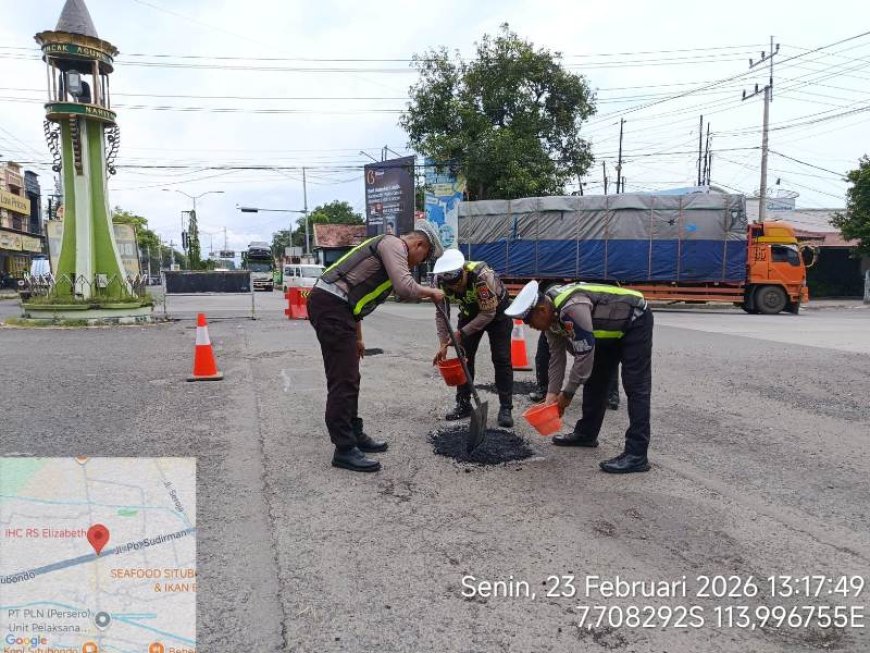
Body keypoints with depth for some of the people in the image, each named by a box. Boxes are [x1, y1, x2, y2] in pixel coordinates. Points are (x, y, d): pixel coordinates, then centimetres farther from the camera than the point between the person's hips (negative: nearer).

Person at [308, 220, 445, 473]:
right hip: (331, 306, -11)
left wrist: (357, 338, 30)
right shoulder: (394, 244, -5)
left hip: (331, 305, 11)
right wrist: (431, 292, 0)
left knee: (349, 378, 17)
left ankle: (355, 435, 27)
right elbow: (405, 288, -21)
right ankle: (345, 449, -1)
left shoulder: (389, 250, 26)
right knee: (343, 381, -7)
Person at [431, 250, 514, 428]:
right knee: (464, 357, 1)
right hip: (470, 312, 4)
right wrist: (443, 344, -21)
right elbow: (441, 314, -13)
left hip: (496, 311, -4)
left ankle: (506, 408, -2)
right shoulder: (440, 280, -24)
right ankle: (463, 404, 12)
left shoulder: (481, 275, -40)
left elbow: (489, 313, -32)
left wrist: (462, 333, -32)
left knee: (501, 359, -8)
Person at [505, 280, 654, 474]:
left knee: (635, 387, -14)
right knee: (595, 380, 12)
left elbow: (584, 355, -32)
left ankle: (636, 455, -14)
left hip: (635, 321, -9)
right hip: (611, 327, 9)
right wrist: (552, 394, -5)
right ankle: (586, 434, 25)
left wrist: (567, 393, -21)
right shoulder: (551, 314, -7)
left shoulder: (571, 309, -36)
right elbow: (557, 356, -1)